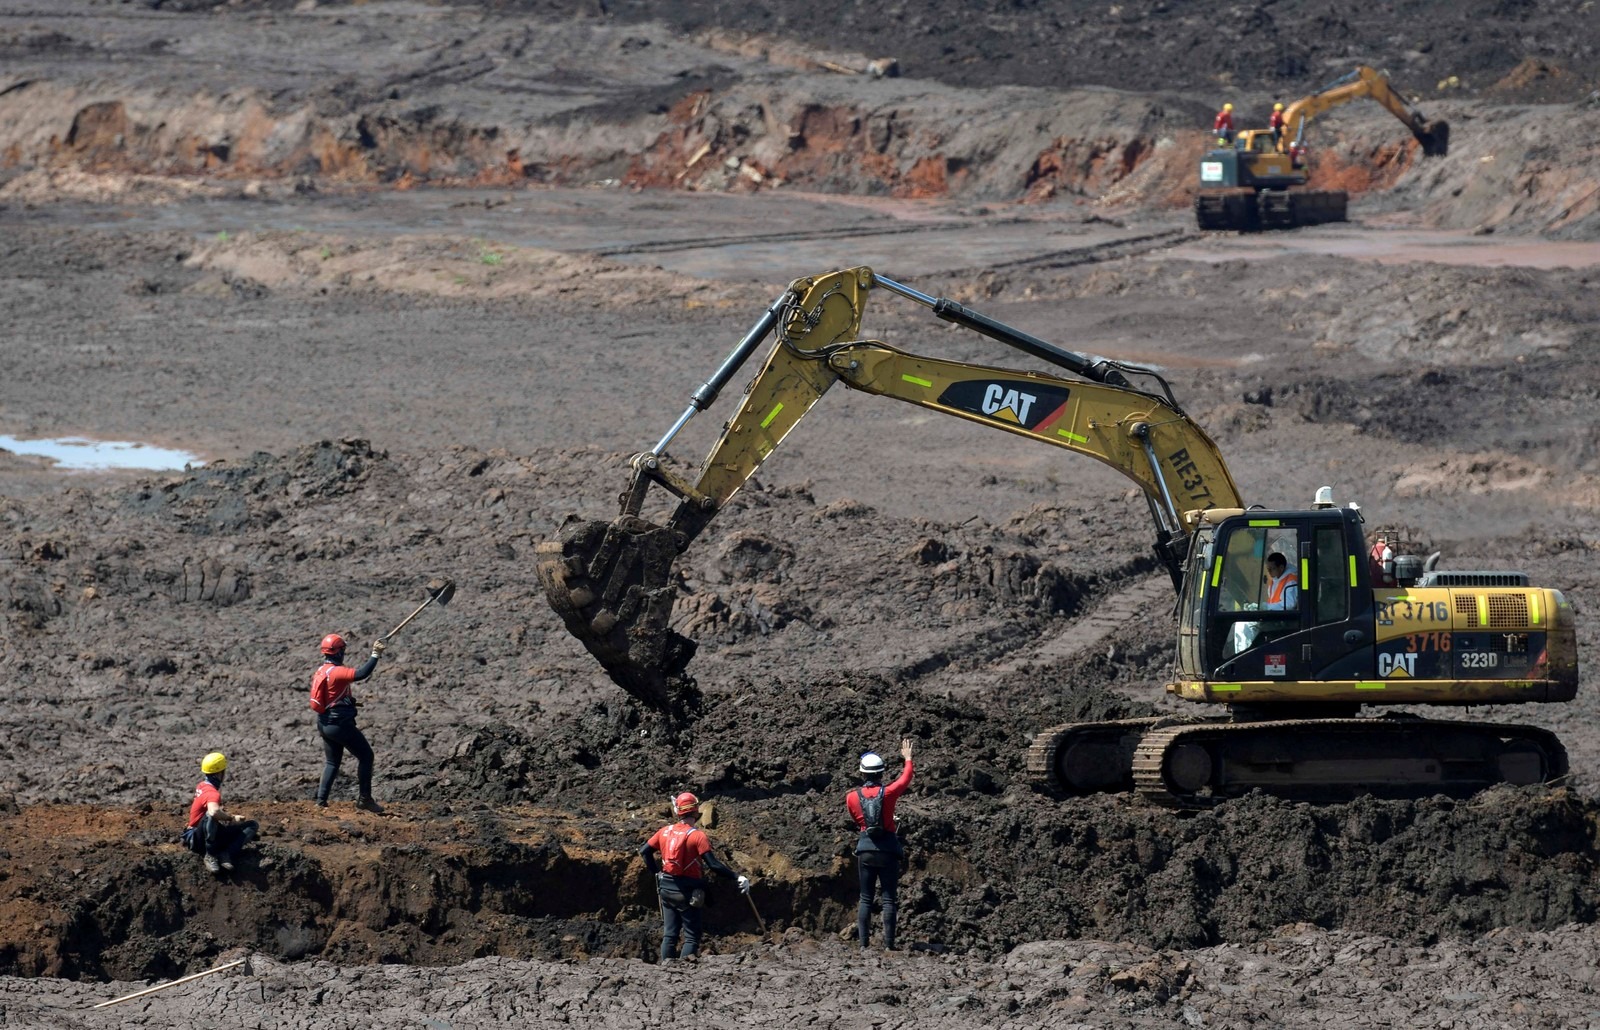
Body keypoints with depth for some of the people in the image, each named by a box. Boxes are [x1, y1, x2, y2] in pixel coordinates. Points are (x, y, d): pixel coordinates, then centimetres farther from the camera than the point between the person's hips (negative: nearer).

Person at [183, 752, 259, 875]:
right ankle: (210, 855, -31)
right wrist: (231, 818, -28)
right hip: (199, 840, -10)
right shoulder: (212, 793, -24)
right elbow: (213, 812, -47)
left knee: (252, 825, 3)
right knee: (210, 815, -41)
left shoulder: (202, 785, 6)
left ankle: (226, 855, -18)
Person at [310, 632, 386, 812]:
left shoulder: (320, 672, 9)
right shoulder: (336, 671, -18)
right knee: (366, 755, 2)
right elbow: (360, 674, -30)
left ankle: (321, 800, 9)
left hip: (324, 724, 9)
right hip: (340, 724, -9)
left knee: (332, 762, 18)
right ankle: (365, 799, 0)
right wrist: (375, 655, -25)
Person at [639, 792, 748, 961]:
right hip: (688, 891, -5)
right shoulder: (698, 836, -15)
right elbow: (714, 864, -20)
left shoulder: (665, 832, 2)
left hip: (666, 888, 5)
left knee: (669, 934, 13)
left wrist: (656, 872, 19)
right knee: (691, 936, 1)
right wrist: (737, 878, -18)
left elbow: (644, 851, 9)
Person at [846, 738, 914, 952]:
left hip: (865, 849, 2)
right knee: (889, 898, 1)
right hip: (888, 850, -2)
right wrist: (907, 759, 26)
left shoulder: (852, 797, -3)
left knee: (865, 898, 8)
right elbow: (905, 779, 9)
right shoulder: (888, 793, -9)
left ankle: (863, 943, 2)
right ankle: (888, 944, -4)